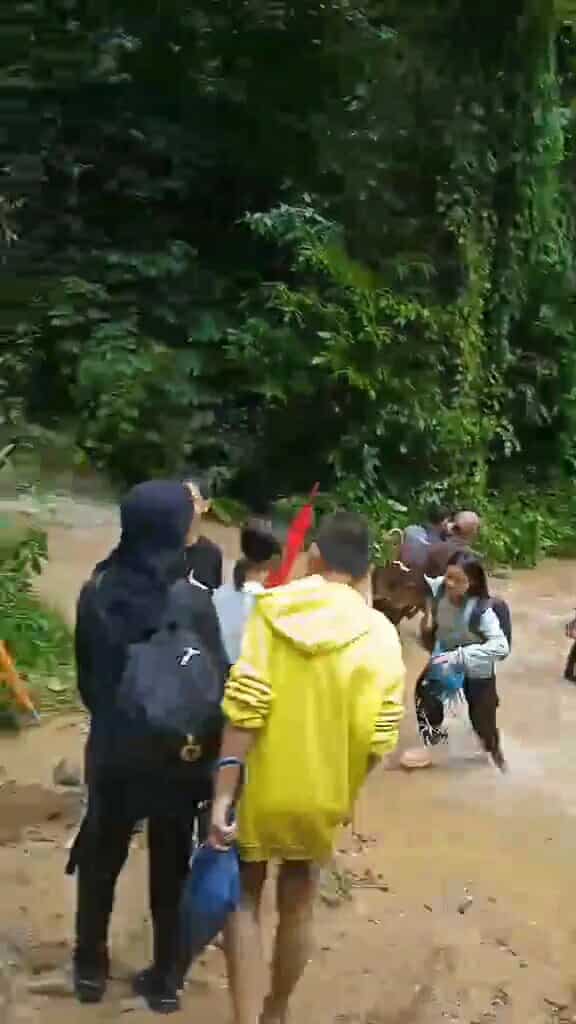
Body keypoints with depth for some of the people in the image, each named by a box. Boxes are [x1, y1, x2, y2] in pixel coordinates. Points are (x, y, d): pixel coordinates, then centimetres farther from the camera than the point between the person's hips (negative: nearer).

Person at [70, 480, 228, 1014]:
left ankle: (91, 968, 32)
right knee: (171, 869, 14)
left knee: (100, 859, 20)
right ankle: (165, 979, 24)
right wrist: (216, 751, -1)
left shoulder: (97, 592, -8)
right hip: (177, 755, -3)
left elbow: (87, 675, 3)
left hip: (112, 750, 3)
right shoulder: (190, 600, -20)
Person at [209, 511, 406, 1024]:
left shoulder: (273, 610, -12)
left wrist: (223, 794, -17)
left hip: (260, 787, -1)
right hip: (320, 794, 2)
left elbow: (244, 709, -19)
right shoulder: (381, 635, -8)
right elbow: (380, 737, -11)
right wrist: (346, 793, 6)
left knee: (245, 897, 15)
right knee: (297, 905, 20)